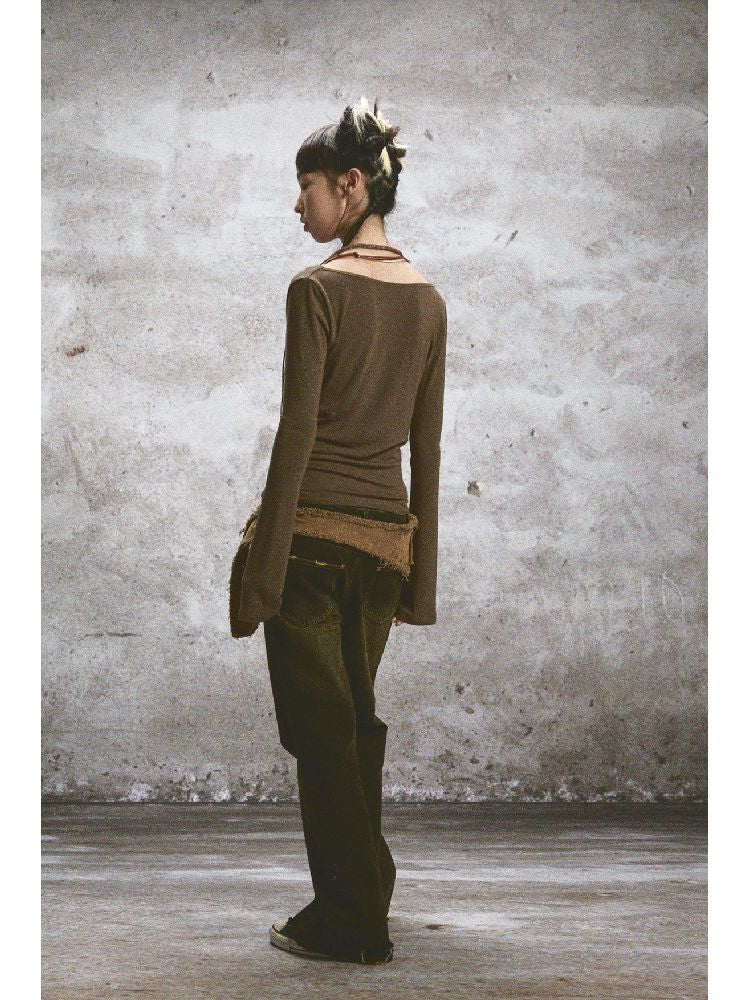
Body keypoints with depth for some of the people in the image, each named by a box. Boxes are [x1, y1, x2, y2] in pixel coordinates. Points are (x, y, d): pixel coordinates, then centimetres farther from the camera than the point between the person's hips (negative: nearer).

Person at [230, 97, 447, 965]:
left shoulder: (318, 289, -12)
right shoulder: (428, 299, 8)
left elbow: (297, 433, -14)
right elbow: (428, 446, 10)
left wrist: (263, 567, -11)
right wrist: (421, 575, 15)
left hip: (313, 529, -6)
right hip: (386, 535, 6)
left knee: (319, 727, 3)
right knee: (355, 719, 18)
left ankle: (352, 921, 9)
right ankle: (357, 909, 28)